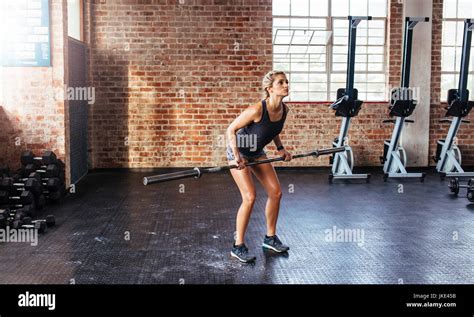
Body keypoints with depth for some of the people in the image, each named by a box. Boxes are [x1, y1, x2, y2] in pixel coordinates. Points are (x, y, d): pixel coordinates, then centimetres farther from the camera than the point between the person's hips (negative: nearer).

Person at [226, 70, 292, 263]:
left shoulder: (284, 109, -9)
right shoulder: (257, 110, -31)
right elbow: (231, 130, -23)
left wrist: (281, 148, 5)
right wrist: (237, 157, -29)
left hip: (257, 152, 8)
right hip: (239, 152, -7)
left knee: (276, 192, 3)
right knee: (250, 198, -16)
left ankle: (270, 238, 21)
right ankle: (238, 247, -3)